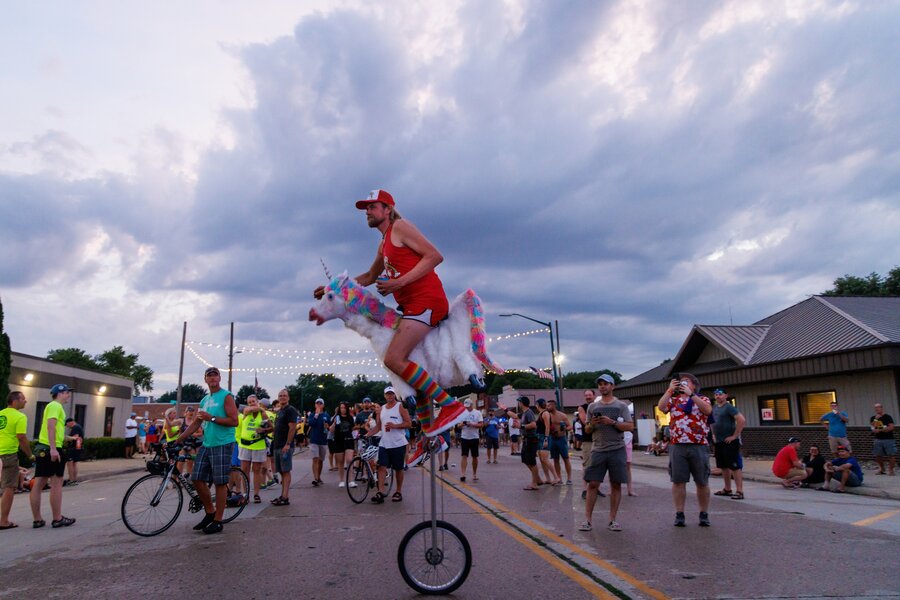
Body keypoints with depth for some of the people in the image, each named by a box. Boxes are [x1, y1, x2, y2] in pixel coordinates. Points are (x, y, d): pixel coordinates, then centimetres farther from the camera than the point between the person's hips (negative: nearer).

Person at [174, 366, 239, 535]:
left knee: (220, 482, -2)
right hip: (206, 445, 7)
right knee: (197, 479, 4)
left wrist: (212, 418, -18)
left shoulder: (226, 396, -4)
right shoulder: (204, 400, 17)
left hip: (222, 445, -7)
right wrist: (179, 438, 10)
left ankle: (217, 521, 6)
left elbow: (234, 421, -13)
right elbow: (196, 424, 18)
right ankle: (210, 512, 22)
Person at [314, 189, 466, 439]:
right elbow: (370, 277, 37)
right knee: (403, 363, 13)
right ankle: (430, 433, 20)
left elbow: (435, 256, -14)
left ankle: (450, 405, -16)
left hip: (426, 300, -10)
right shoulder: (384, 243, 24)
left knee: (393, 359, -21)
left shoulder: (400, 227, -4)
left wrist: (399, 282, -18)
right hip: (413, 305, 10)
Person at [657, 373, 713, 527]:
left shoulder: (702, 399, 9)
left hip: (699, 446, -1)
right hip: (677, 446, 1)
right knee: (678, 481, 2)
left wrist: (691, 394, -14)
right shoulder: (673, 400, 13)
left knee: (702, 482, 6)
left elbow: (708, 410, -13)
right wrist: (670, 390, -6)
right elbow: (661, 407, -7)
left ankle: (704, 514, 18)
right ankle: (679, 514, 9)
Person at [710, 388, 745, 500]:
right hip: (718, 441, 9)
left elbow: (742, 420, -23)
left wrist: (735, 435, -20)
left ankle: (739, 491, -4)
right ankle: (727, 489, 24)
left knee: (735, 466, -7)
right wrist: (714, 434, 19)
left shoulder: (729, 407, -12)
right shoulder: (714, 408, 13)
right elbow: (712, 422, 31)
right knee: (724, 466, 15)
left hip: (729, 442, -9)